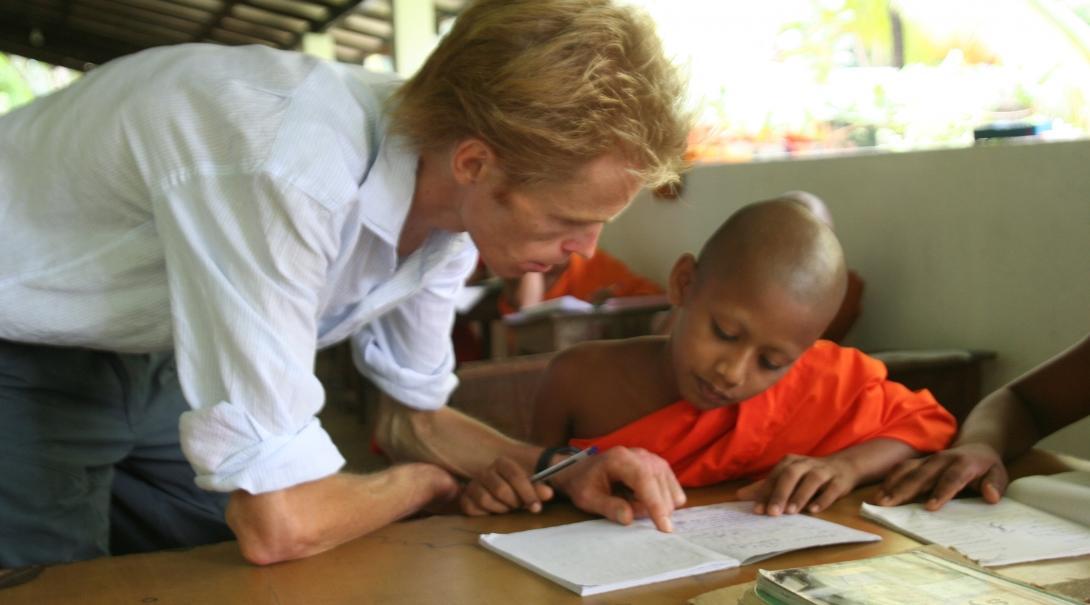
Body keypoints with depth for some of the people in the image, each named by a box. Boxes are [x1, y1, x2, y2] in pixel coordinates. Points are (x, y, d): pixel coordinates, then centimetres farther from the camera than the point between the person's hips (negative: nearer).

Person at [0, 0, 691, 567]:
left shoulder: (451, 198, -13)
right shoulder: (284, 181, -41)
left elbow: (412, 416, 2)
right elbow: (280, 523, -38)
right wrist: (420, 483, -17)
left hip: (144, 358, 7)